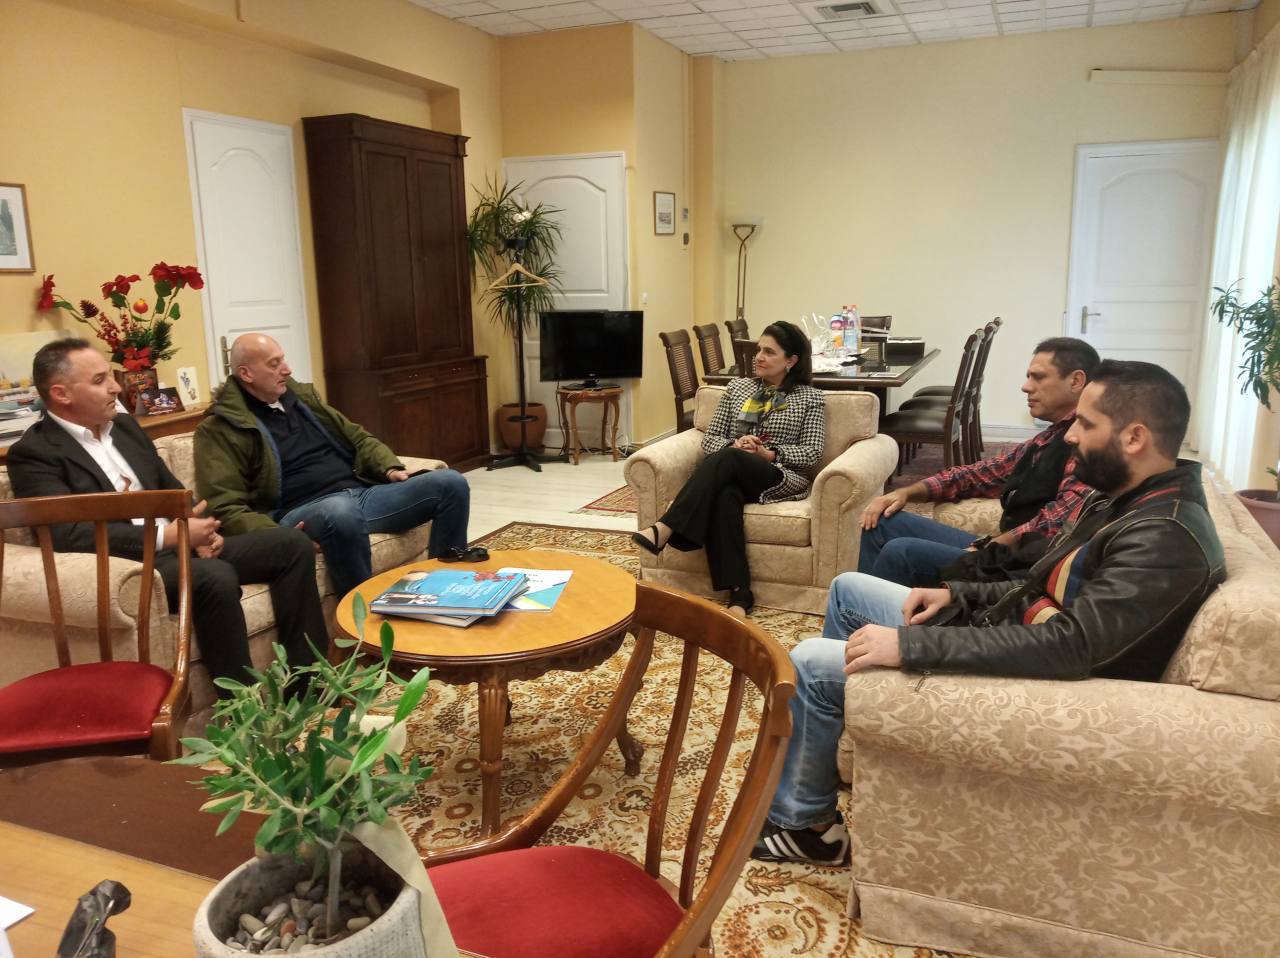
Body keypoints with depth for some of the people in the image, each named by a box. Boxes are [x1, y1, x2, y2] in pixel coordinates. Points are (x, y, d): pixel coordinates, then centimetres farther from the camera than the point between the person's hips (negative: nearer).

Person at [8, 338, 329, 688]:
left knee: (292, 544, -4)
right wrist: (168, 536, -24)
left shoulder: (124, 425, 16)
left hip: (178, 546, 8)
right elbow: (70, 535, -20)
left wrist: (198, 529, -2)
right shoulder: (32, 454, -7)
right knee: (216, 577, -37)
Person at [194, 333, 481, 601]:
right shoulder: (220, 429, 0)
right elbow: (225, 507, -10)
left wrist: (389, 468, 5)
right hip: (303, 512, -6)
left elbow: (357, 438, 25)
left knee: (450, 483, -11)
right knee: (341, 512, -43)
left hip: (362, 493, 7)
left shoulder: (302, 397, 20)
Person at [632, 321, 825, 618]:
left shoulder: (810, 398, 10)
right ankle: (739, 594, -41)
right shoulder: (737, 387, 19)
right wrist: (734, 445, -8)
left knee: (726, 459, -35)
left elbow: (812, 452, 1)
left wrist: (769, 453, -13)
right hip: (733, 475, 3)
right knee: (725, 497, -37)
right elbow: (710, 438, 15)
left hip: (782, 478, -3)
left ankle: (664, 530, -45)